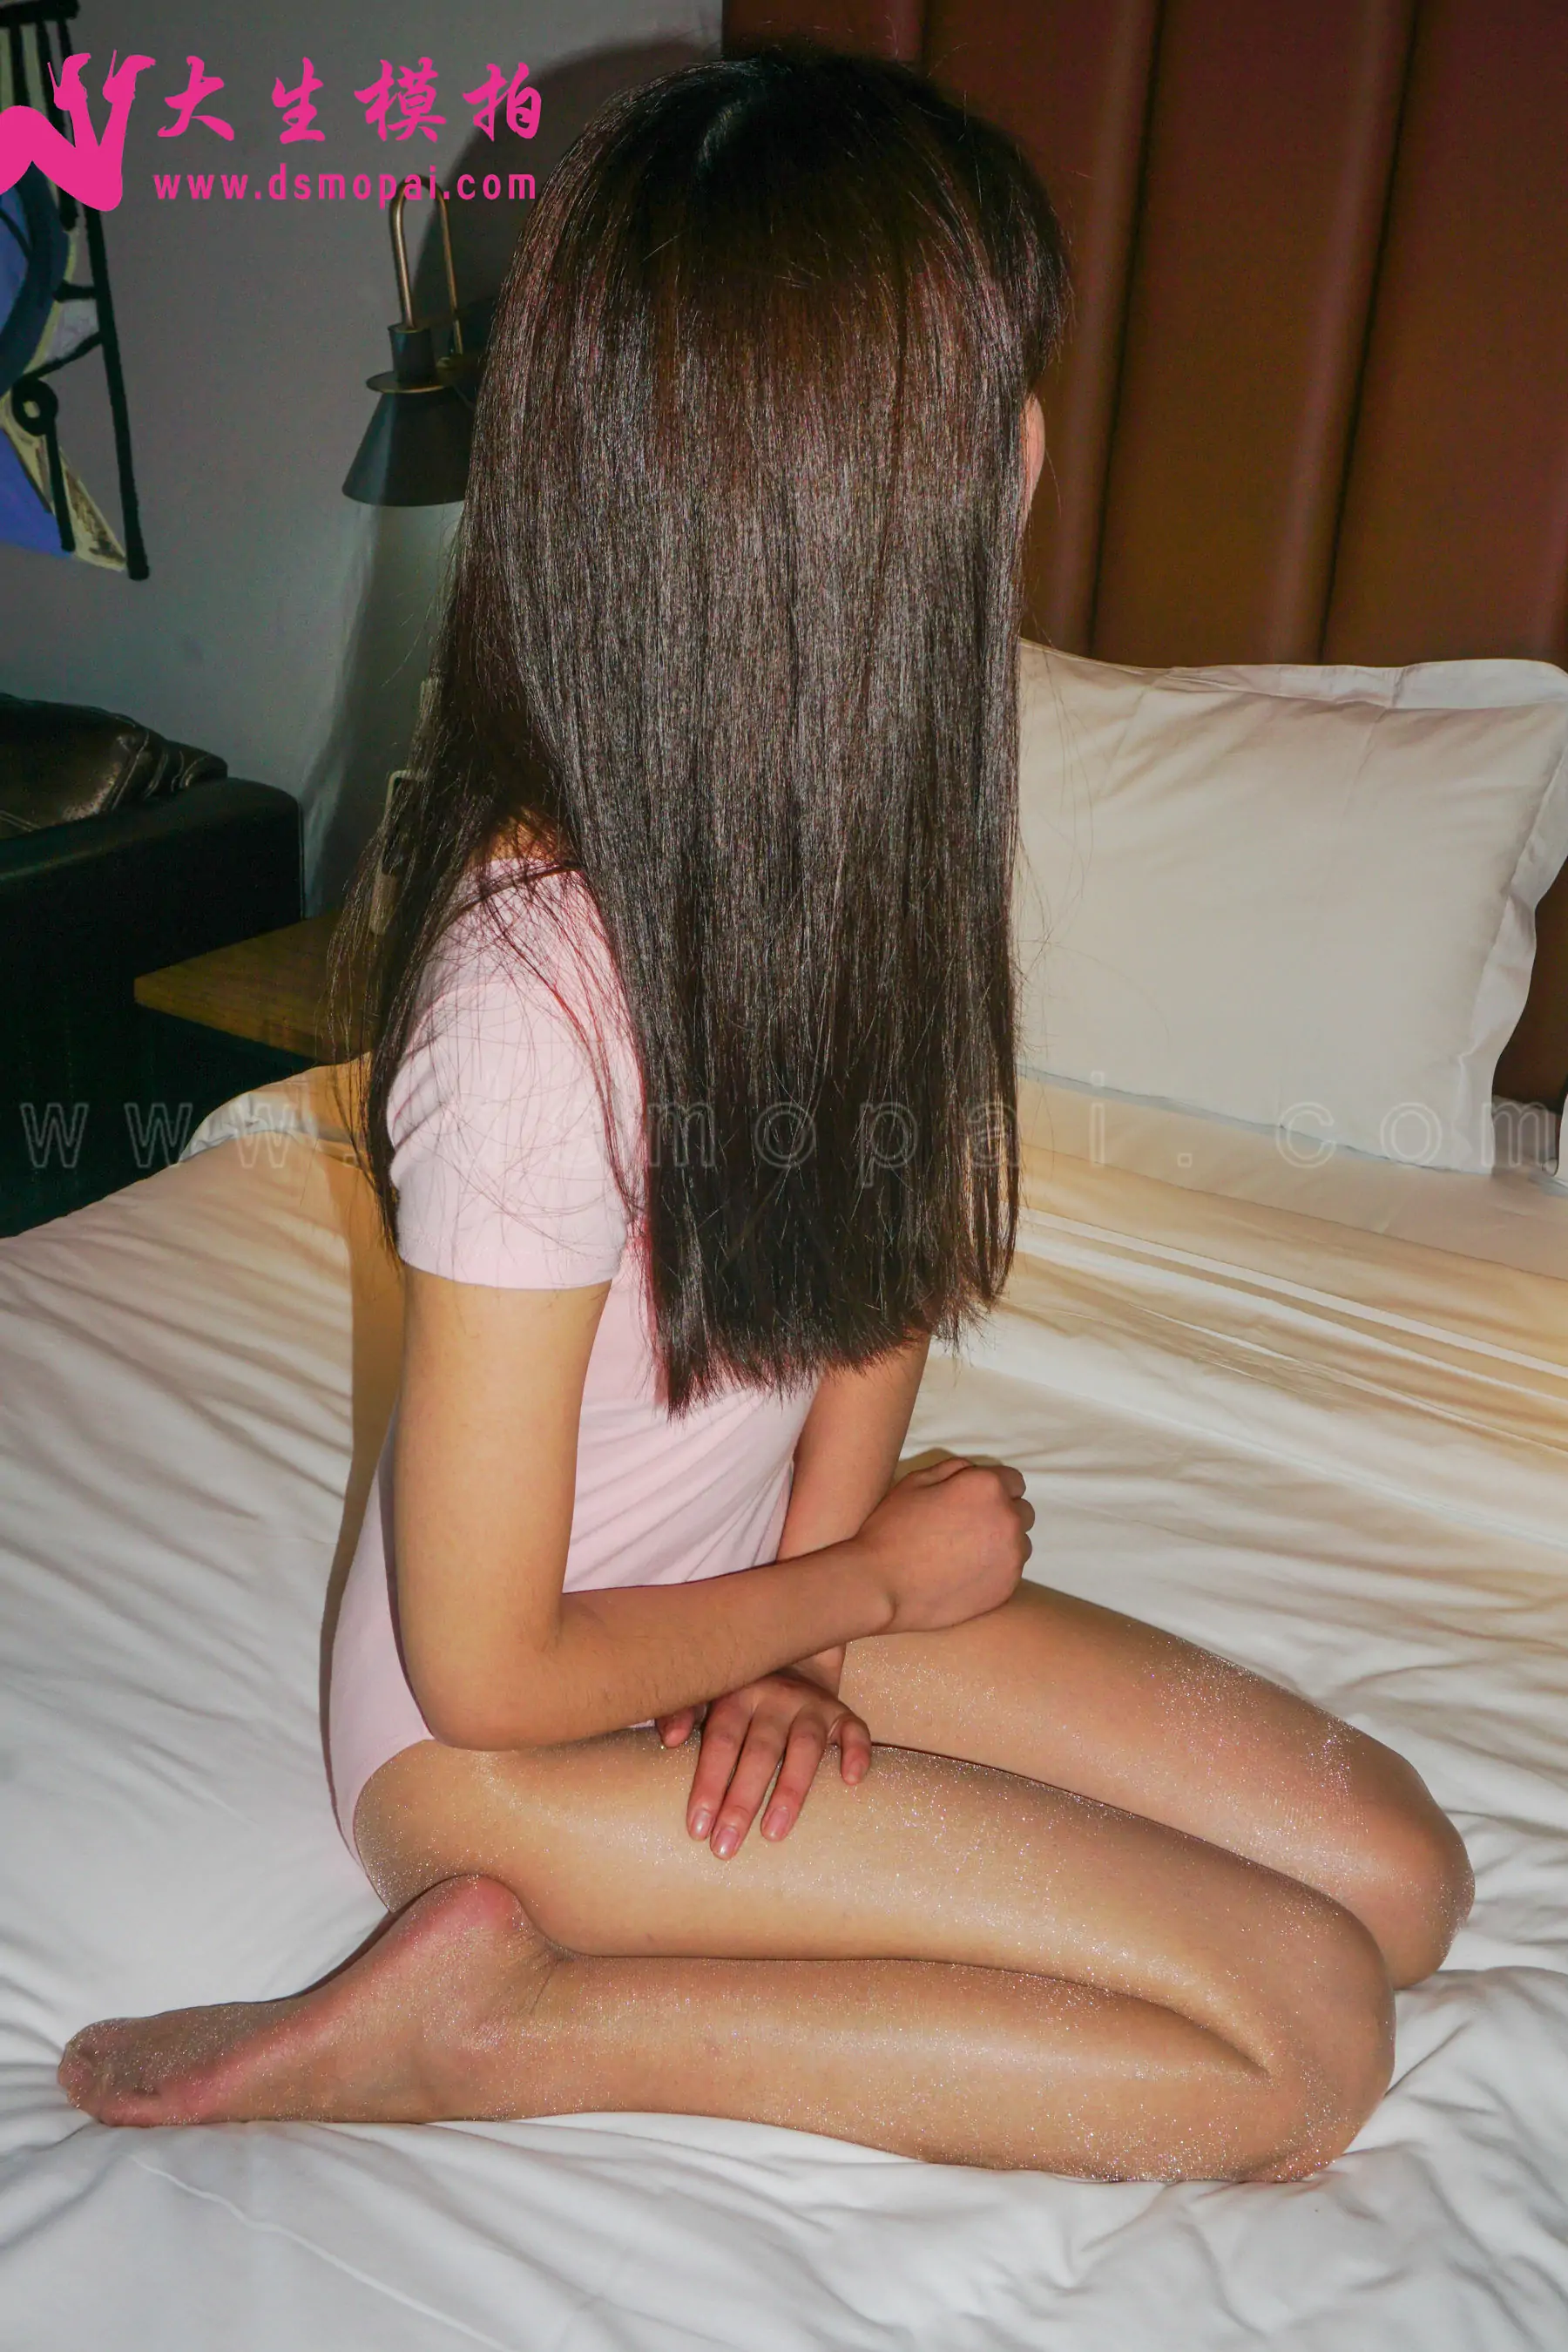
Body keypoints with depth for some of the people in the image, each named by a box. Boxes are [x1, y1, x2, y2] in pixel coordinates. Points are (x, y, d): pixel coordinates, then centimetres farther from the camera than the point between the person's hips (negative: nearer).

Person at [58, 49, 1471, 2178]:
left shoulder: (832, 814, -9)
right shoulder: (540, 1007, -32)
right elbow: (490, 1668, -22)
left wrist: (804, 1617, -8)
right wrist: (871, 1584, -8)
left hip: (762, 1585, 8)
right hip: (513, 1739, -7)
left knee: (1397, 1875, -1)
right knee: (1308, 2035, -11)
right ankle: (502, 2018, -7)